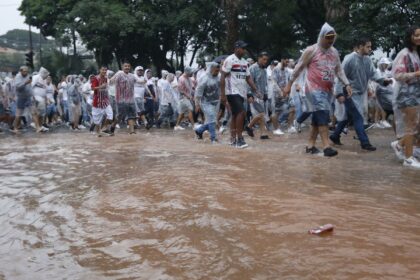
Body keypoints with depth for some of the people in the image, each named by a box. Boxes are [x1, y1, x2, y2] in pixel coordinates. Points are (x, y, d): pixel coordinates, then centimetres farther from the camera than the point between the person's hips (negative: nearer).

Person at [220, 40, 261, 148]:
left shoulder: (244, 62, 14)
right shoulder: (230, 60, -10)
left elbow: (248, 78, 15)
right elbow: (223, 77, -12)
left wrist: (256, 90, 4)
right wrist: (223, 94, -17)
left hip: (241, 93, 8)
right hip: (232, 92, -8)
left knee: (235, 115, 11)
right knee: (242, 112, -18)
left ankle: (233, 139, 18)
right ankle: (239, 139, -14)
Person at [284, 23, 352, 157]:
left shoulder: (334, 52, 12)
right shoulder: (311, 50, -6)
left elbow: (339, 70, 15)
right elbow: (299, 68, -2)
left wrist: (347, 84, 3)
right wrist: (289, 84, -1)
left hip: (328, 90, 7)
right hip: (314, 88, -7)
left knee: (318, 117, 8)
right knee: (322, 115, -17)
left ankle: (310, 145, 15)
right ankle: (327, 147, -21)